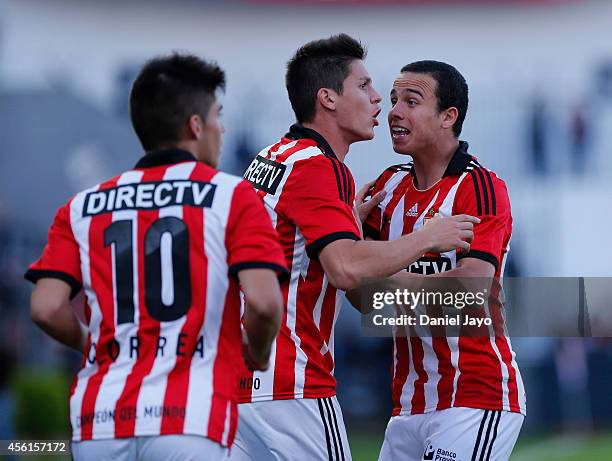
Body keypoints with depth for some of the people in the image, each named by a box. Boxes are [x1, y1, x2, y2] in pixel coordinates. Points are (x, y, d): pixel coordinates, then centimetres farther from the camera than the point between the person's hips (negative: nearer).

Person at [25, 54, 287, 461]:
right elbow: (262, 301, -9)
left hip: (97, 426, 4)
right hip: (189, 422, -4)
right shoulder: (232, 195, 3)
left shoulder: (83, 207, 12)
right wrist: (257, 356, 12)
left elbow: (47, 309, 2)